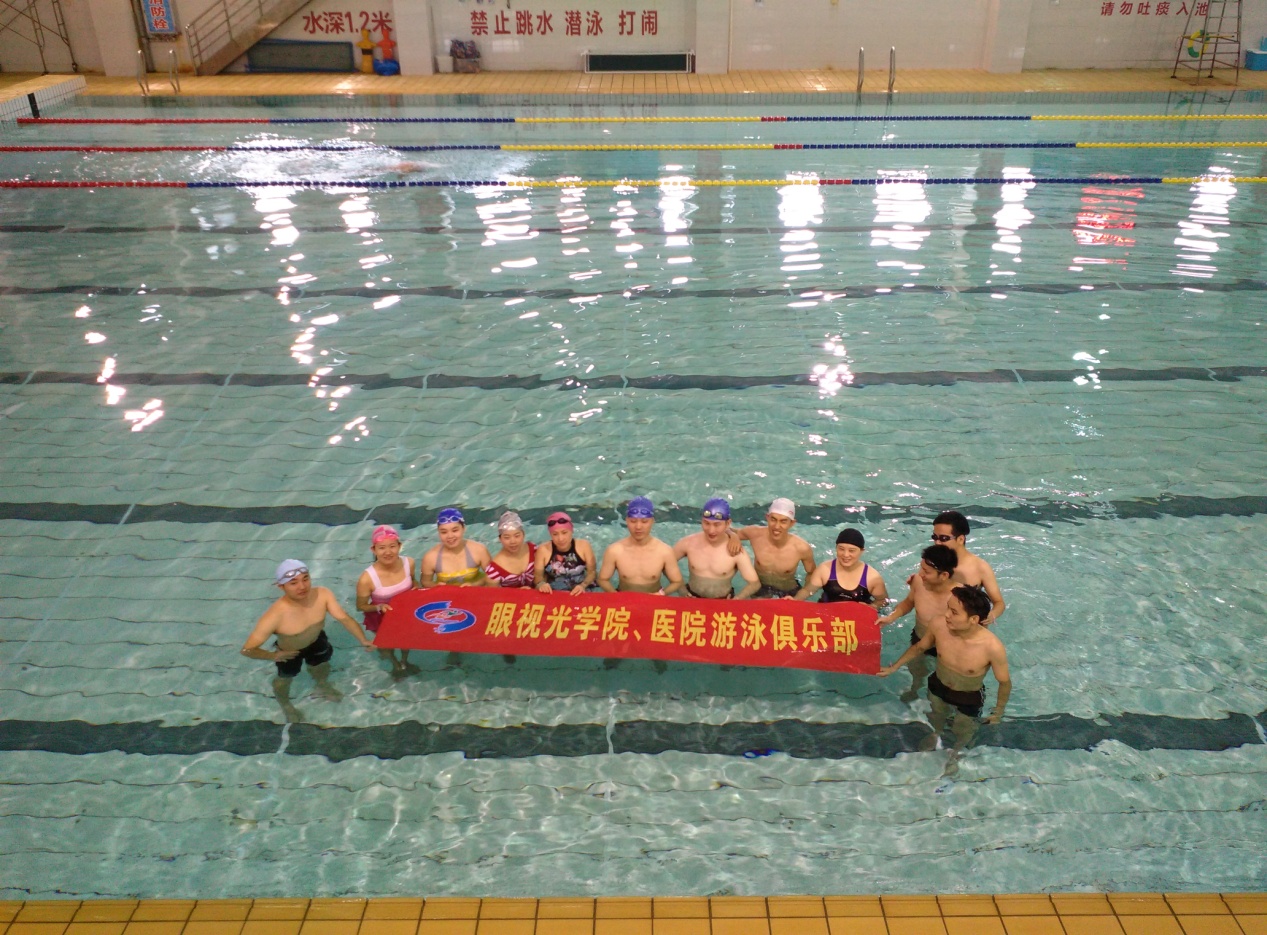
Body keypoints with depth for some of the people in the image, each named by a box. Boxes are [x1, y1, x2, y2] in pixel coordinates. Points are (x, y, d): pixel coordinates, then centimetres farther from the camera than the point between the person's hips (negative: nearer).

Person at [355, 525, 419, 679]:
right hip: (381, 618, -4)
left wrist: (416, 588, -20)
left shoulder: (408, 563, -24)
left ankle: (404, 661, 64)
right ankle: (396, 665, 56)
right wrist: (379, 607, -34)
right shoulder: (367, 578, -36)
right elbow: (361, 606, -18)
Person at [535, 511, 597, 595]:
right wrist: (541, 584, -19)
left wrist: (583, 585, -17)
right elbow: (538, 575, 2)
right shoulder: (544, 550, -6)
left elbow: (592, 572, 1)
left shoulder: (584, 546, -5)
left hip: (579, 593, 0)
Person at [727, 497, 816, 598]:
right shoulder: (755, 534, -19)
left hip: (789, 593, 0)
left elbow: (812, 574, -3)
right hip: (760, 589, 0)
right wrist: (733, 536, -24)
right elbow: (730, 531, 0)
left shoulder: (802, 548, -22)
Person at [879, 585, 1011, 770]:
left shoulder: (992, 647, -40)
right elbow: (920, 647, -7)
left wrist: (998, 713, -6)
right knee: (935, 719, 34)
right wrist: (894, 667, 2)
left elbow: (1005, 682, -19)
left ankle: (955, 754, 63)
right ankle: (934, 736, 69)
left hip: (970, 699, -2)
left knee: (962, 733, 28)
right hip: (938, 687, 2)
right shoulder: (938, 626, -32)